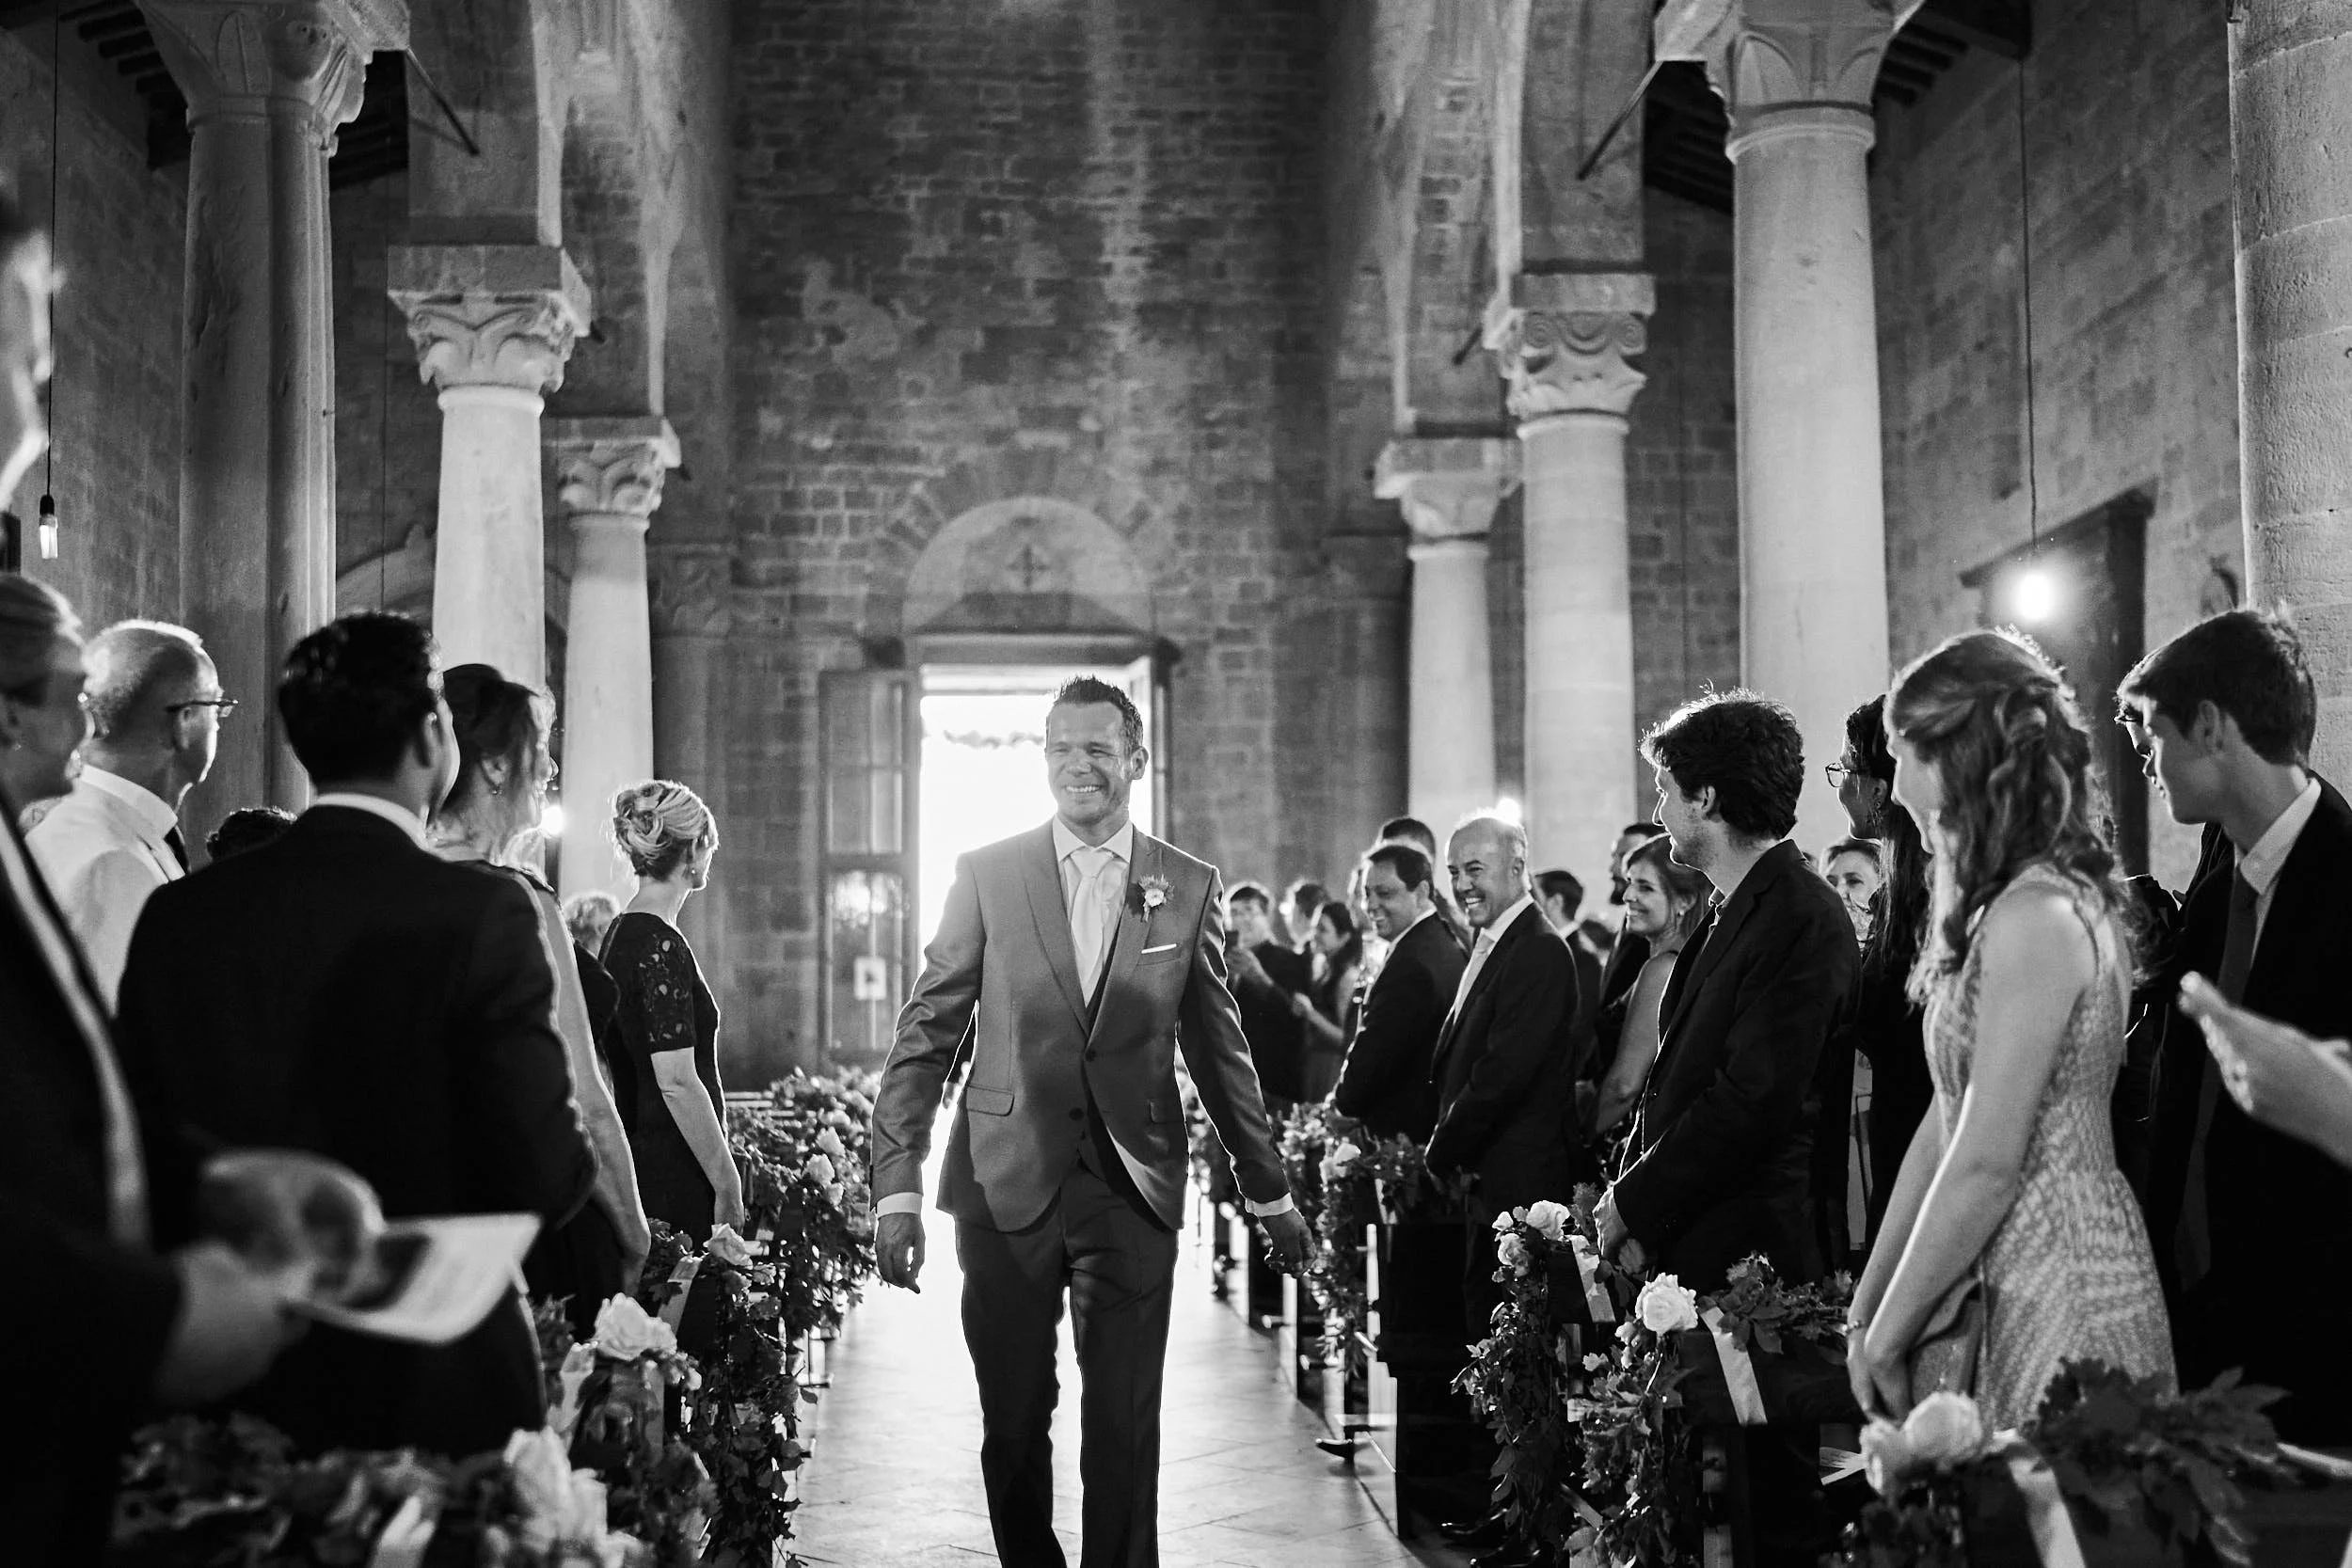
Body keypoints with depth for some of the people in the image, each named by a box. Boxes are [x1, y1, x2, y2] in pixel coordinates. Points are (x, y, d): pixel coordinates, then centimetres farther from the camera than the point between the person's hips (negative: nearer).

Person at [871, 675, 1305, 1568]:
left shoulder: (1189, 888, 5)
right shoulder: (985, 876, 2)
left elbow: (1217, 1049, 12)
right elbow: (926, 1034, 1)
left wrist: (1268, 1191, 14)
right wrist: (897, 1185, -6)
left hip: (1132, 1189, 0)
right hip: (1006, 1188, 0)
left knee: (1124, 1427, 0)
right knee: (1011, 1422, 8)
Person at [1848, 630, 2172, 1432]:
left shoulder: (2037, 916, -17)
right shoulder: (2002, 908, 13)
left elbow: (1985, 1165, -18)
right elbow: (1944, 1125, 13)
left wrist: (1890, 1333, -9)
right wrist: (1867, 1306, 12)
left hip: (2066, 1303, -9)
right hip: (2012, 1289, 9)